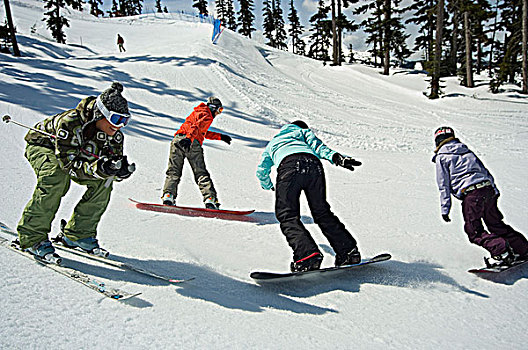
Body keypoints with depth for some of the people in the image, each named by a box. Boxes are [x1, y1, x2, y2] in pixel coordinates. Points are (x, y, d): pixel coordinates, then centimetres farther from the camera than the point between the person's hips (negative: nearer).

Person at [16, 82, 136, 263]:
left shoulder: (115, 133, -20)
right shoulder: (70, 123, -39)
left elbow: (114, 166, -15)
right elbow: (68, 164, -40)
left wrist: (121, 170, -39)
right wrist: (98, 169, -55)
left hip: (77, 152, 6)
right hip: (42, 146, -5)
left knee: (103, 182, -14)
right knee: (57, 178, -34)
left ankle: (78, 234, -1)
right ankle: (32, 237, -19)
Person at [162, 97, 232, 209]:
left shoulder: (198, 112, 34)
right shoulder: (207, 115, 5)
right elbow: (197, 127, -17)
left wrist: (220, 136, 51)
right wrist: (189, 138, -34)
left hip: (177, 140, 7)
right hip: (192, 143, -7)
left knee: (173, 171, 3)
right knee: (201, 173, -4)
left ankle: (168, 196, -14)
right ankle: (210, 199, -11)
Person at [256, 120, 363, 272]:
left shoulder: (273, 142, 45)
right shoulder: (304, 131, 40)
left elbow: (261, 171, 54)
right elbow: (318, 146, 15)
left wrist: (268, 186, 74)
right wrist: (336, 157, -1)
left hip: (289, 166, -2)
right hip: (313, 164, 2)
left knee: (287, 216, -3)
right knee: (322, 212, 13)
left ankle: (307, 255, -22)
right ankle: (348, 250, 11)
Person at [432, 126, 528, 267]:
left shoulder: (441, 157, 4)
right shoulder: (467, 151, 22)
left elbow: (444, 185, -1)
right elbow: (485, 171, 22)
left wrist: (445, 209, 1)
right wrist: (495, 190, 27)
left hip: (471, 194, -7)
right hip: (488, 189, 7)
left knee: (474, 231, 0)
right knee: (496, 224, 19)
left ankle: (501, 252, -16)